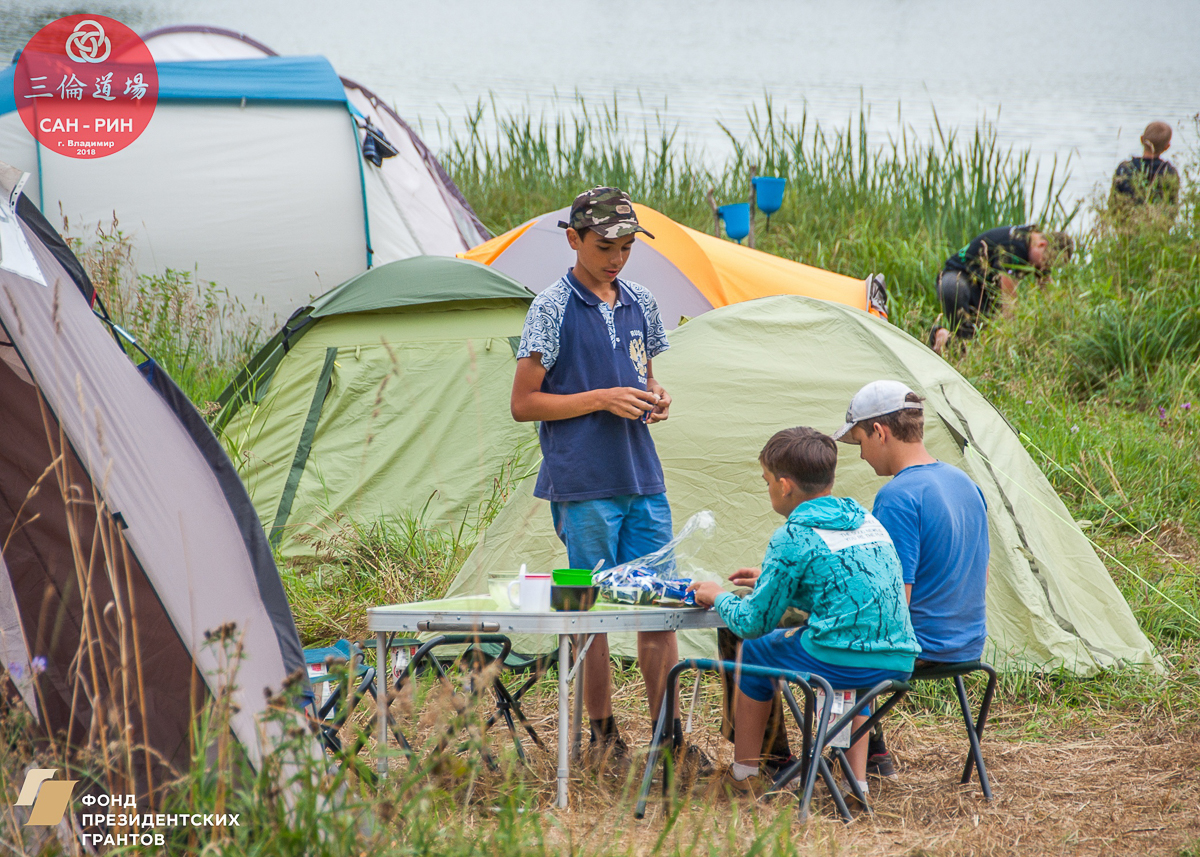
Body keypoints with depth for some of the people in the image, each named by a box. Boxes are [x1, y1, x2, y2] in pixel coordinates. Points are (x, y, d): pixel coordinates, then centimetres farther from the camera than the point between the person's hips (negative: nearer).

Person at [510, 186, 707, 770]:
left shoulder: (639, 305, 10)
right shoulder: (553, 309, -7)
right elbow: (524, 404, -7)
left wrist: (654, 397, 1)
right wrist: (601, 399, -15)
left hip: (643, 481, 5)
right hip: (584, 485, -5)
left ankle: (669, 735, 8)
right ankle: (602, 733, 11)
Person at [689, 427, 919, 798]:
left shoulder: (793, 538, -5)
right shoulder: (869, 521, 17)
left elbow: (753, 623, 0)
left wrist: (719, 597, 21)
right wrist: (769, 580, 42)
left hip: (837, 662, -6)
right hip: (899, 663, 7)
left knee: (754, 651, 21)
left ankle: (743, 775, 29)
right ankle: (857, 782, 28)